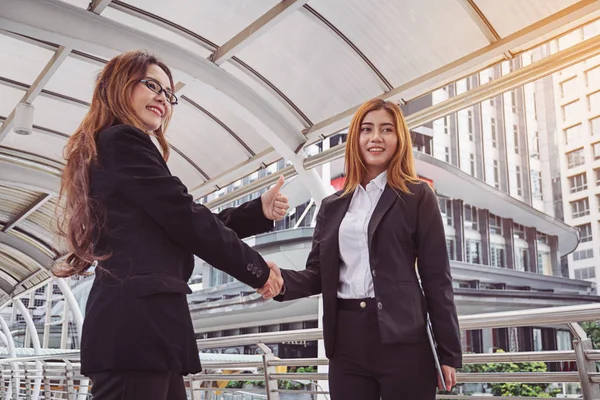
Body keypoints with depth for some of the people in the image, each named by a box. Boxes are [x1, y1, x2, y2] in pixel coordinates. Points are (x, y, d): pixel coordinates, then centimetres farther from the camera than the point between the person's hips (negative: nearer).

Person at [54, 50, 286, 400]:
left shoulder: (106, 148, 25)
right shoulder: (124, 140, -5)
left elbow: (181, 223, 21)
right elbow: (186, 221, -10)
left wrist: (261, 211, 13)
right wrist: (257, 269, 1)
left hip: (136, 321, 10)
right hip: (138, 322, -10)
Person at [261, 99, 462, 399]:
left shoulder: (417, 196, 2)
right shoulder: (333, 205, 13)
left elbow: (436, 277, -1)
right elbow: (318, 274, 10)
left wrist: (450, 353, -4)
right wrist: (283, 281, -12)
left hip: (402, 341, -3)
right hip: (346, 341, 4)